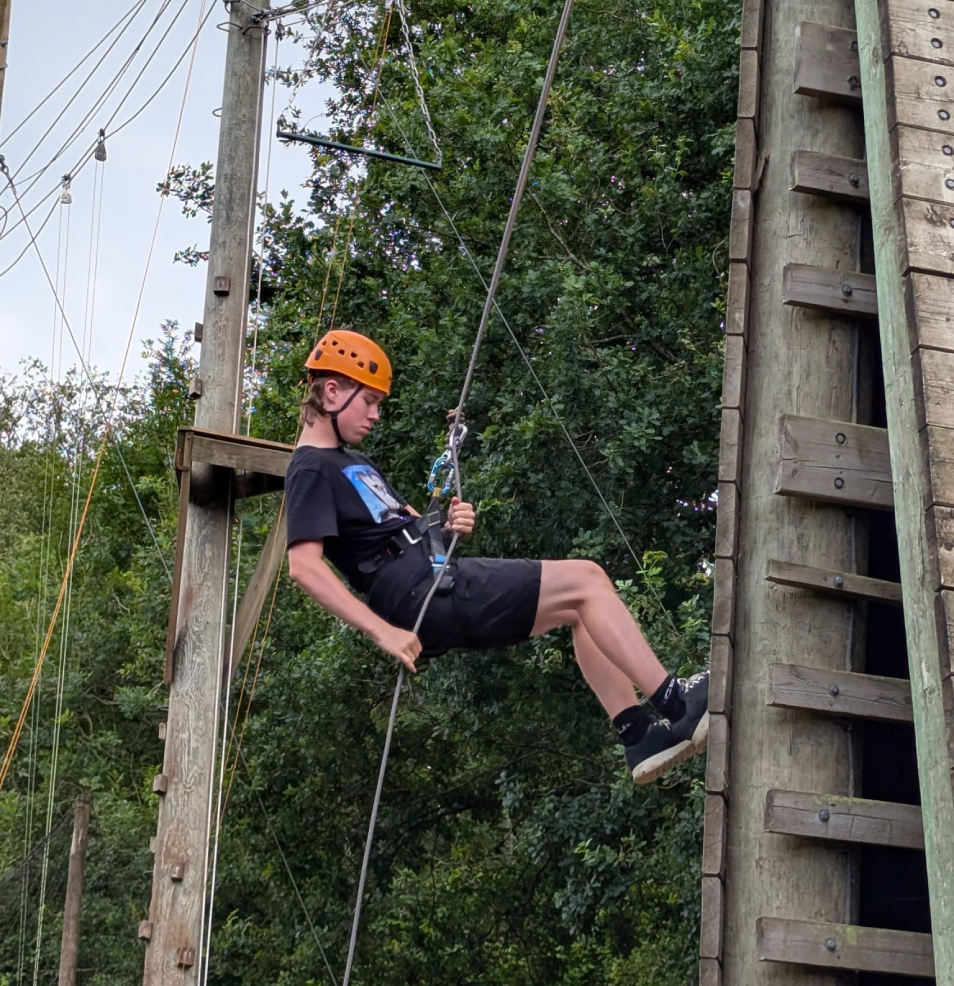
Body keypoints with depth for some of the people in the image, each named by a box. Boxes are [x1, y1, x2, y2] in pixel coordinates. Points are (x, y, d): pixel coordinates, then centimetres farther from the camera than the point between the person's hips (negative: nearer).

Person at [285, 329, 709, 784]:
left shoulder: (352, 464, 23)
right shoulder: (311, 471, -8)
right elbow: (304, 564, -21)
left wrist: (447, 524, 5)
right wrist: (383, 630, -27)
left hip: (441, 583, 10)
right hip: (425, 597, -10)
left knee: (578, 609, 11)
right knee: (586, 580, -12)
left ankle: (640, 735, 8)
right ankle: (675, 703, -12)